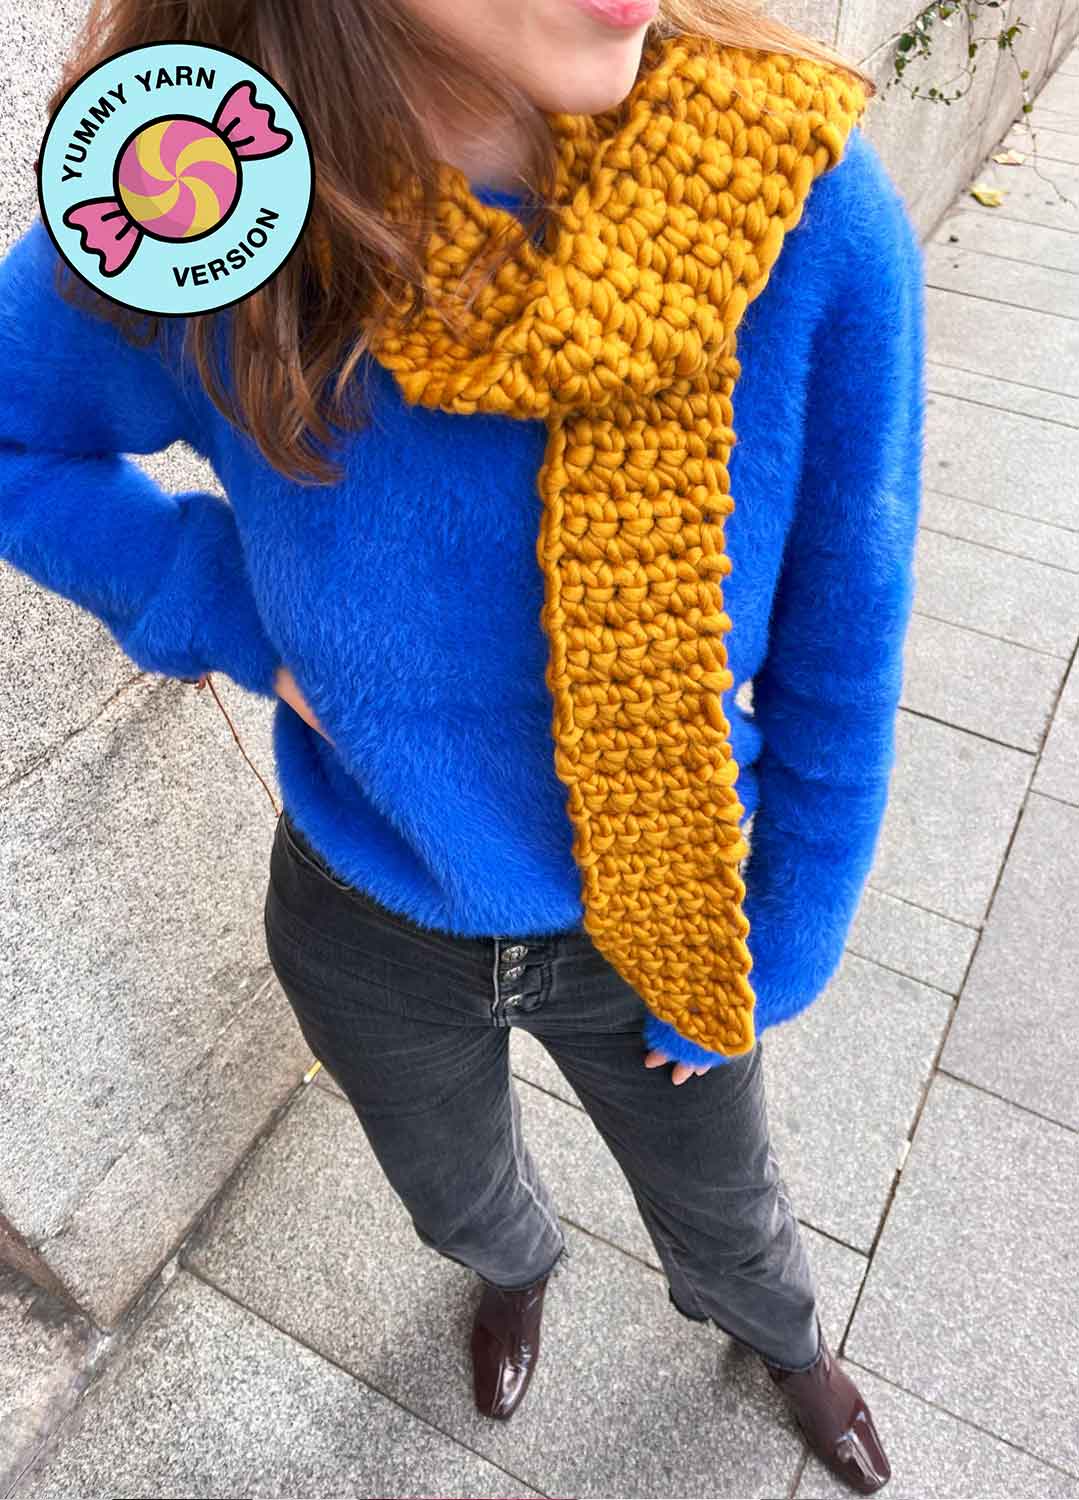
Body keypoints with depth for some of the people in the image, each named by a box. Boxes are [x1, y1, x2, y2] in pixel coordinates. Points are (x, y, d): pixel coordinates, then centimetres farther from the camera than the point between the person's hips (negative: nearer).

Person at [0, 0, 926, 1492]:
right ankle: (518, 1265, 77)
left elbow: (836, 674, -15)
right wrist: (239, 622, -18)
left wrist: (768, 968, -4)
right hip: (369, 926, 1)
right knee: (459, 1200, 34)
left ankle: (788, 1340, 73)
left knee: (727, 1215, 32)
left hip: (649, 924, 0)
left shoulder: (805, 210, -28)